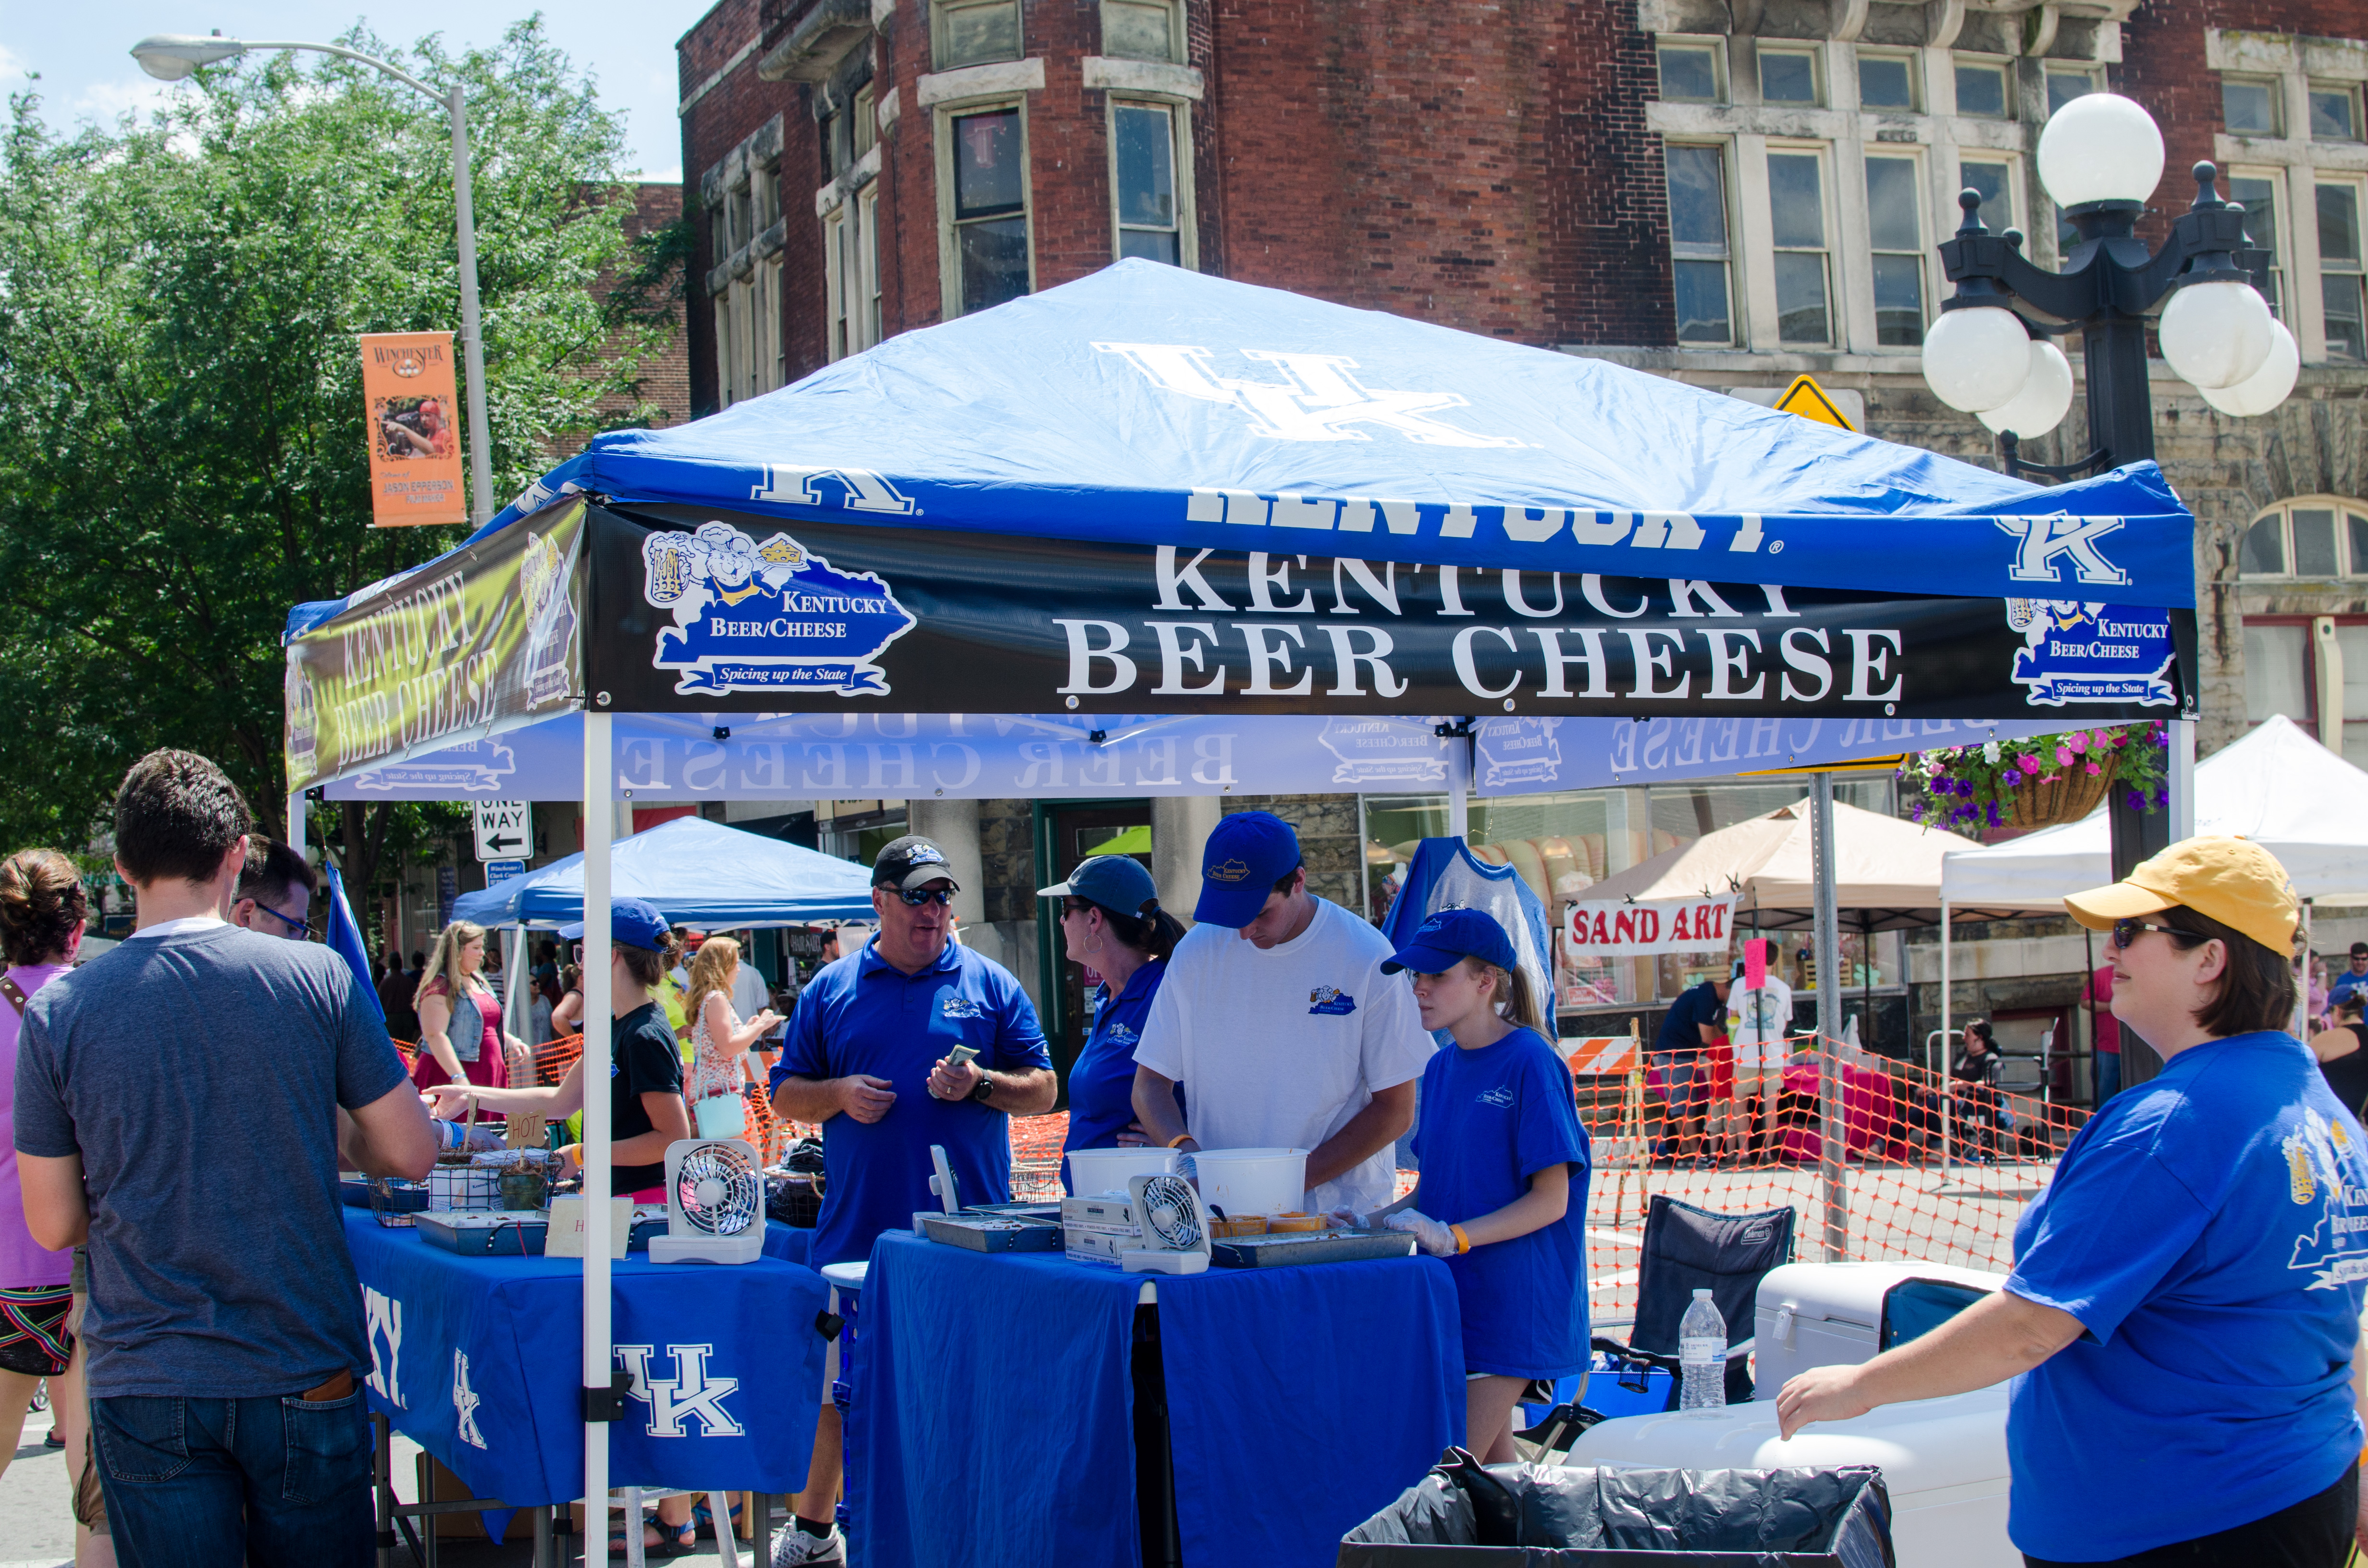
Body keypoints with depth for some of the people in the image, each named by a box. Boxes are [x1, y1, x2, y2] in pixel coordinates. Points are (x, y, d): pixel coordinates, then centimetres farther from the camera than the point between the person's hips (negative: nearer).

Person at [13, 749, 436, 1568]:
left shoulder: (58, 1009, -5)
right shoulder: (319, 978, -7)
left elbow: (54, 1225, 1)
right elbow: (411, 1155, -1)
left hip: (144, 1388, 0)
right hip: (305, 1376, 0)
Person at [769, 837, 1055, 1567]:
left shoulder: (990, 986, 7)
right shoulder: (830, 991, 9)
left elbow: (1043, 1090, 6)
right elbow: (786, 1096, 11)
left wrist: (981, 1085, -13)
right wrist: (839, 1094, -9)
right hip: (857, 1227, 1)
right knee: (835, 1390, 9)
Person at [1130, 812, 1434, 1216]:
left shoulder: (1367, 958, -3)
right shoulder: (1196, 952, 6)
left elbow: (1396, 1109, -1)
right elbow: (1150, 1084, 11)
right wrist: (1184, 1148, -10)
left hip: (1338, 1210, -2)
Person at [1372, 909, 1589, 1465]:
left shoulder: (1530, 1064, -13)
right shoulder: (1441, 1069, 10)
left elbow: (1551, 1200, -15)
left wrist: (1452, 1236, -24)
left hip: (1510, 1305, -7)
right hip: (1447, 1294, 7)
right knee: (1492, 1463, 12)